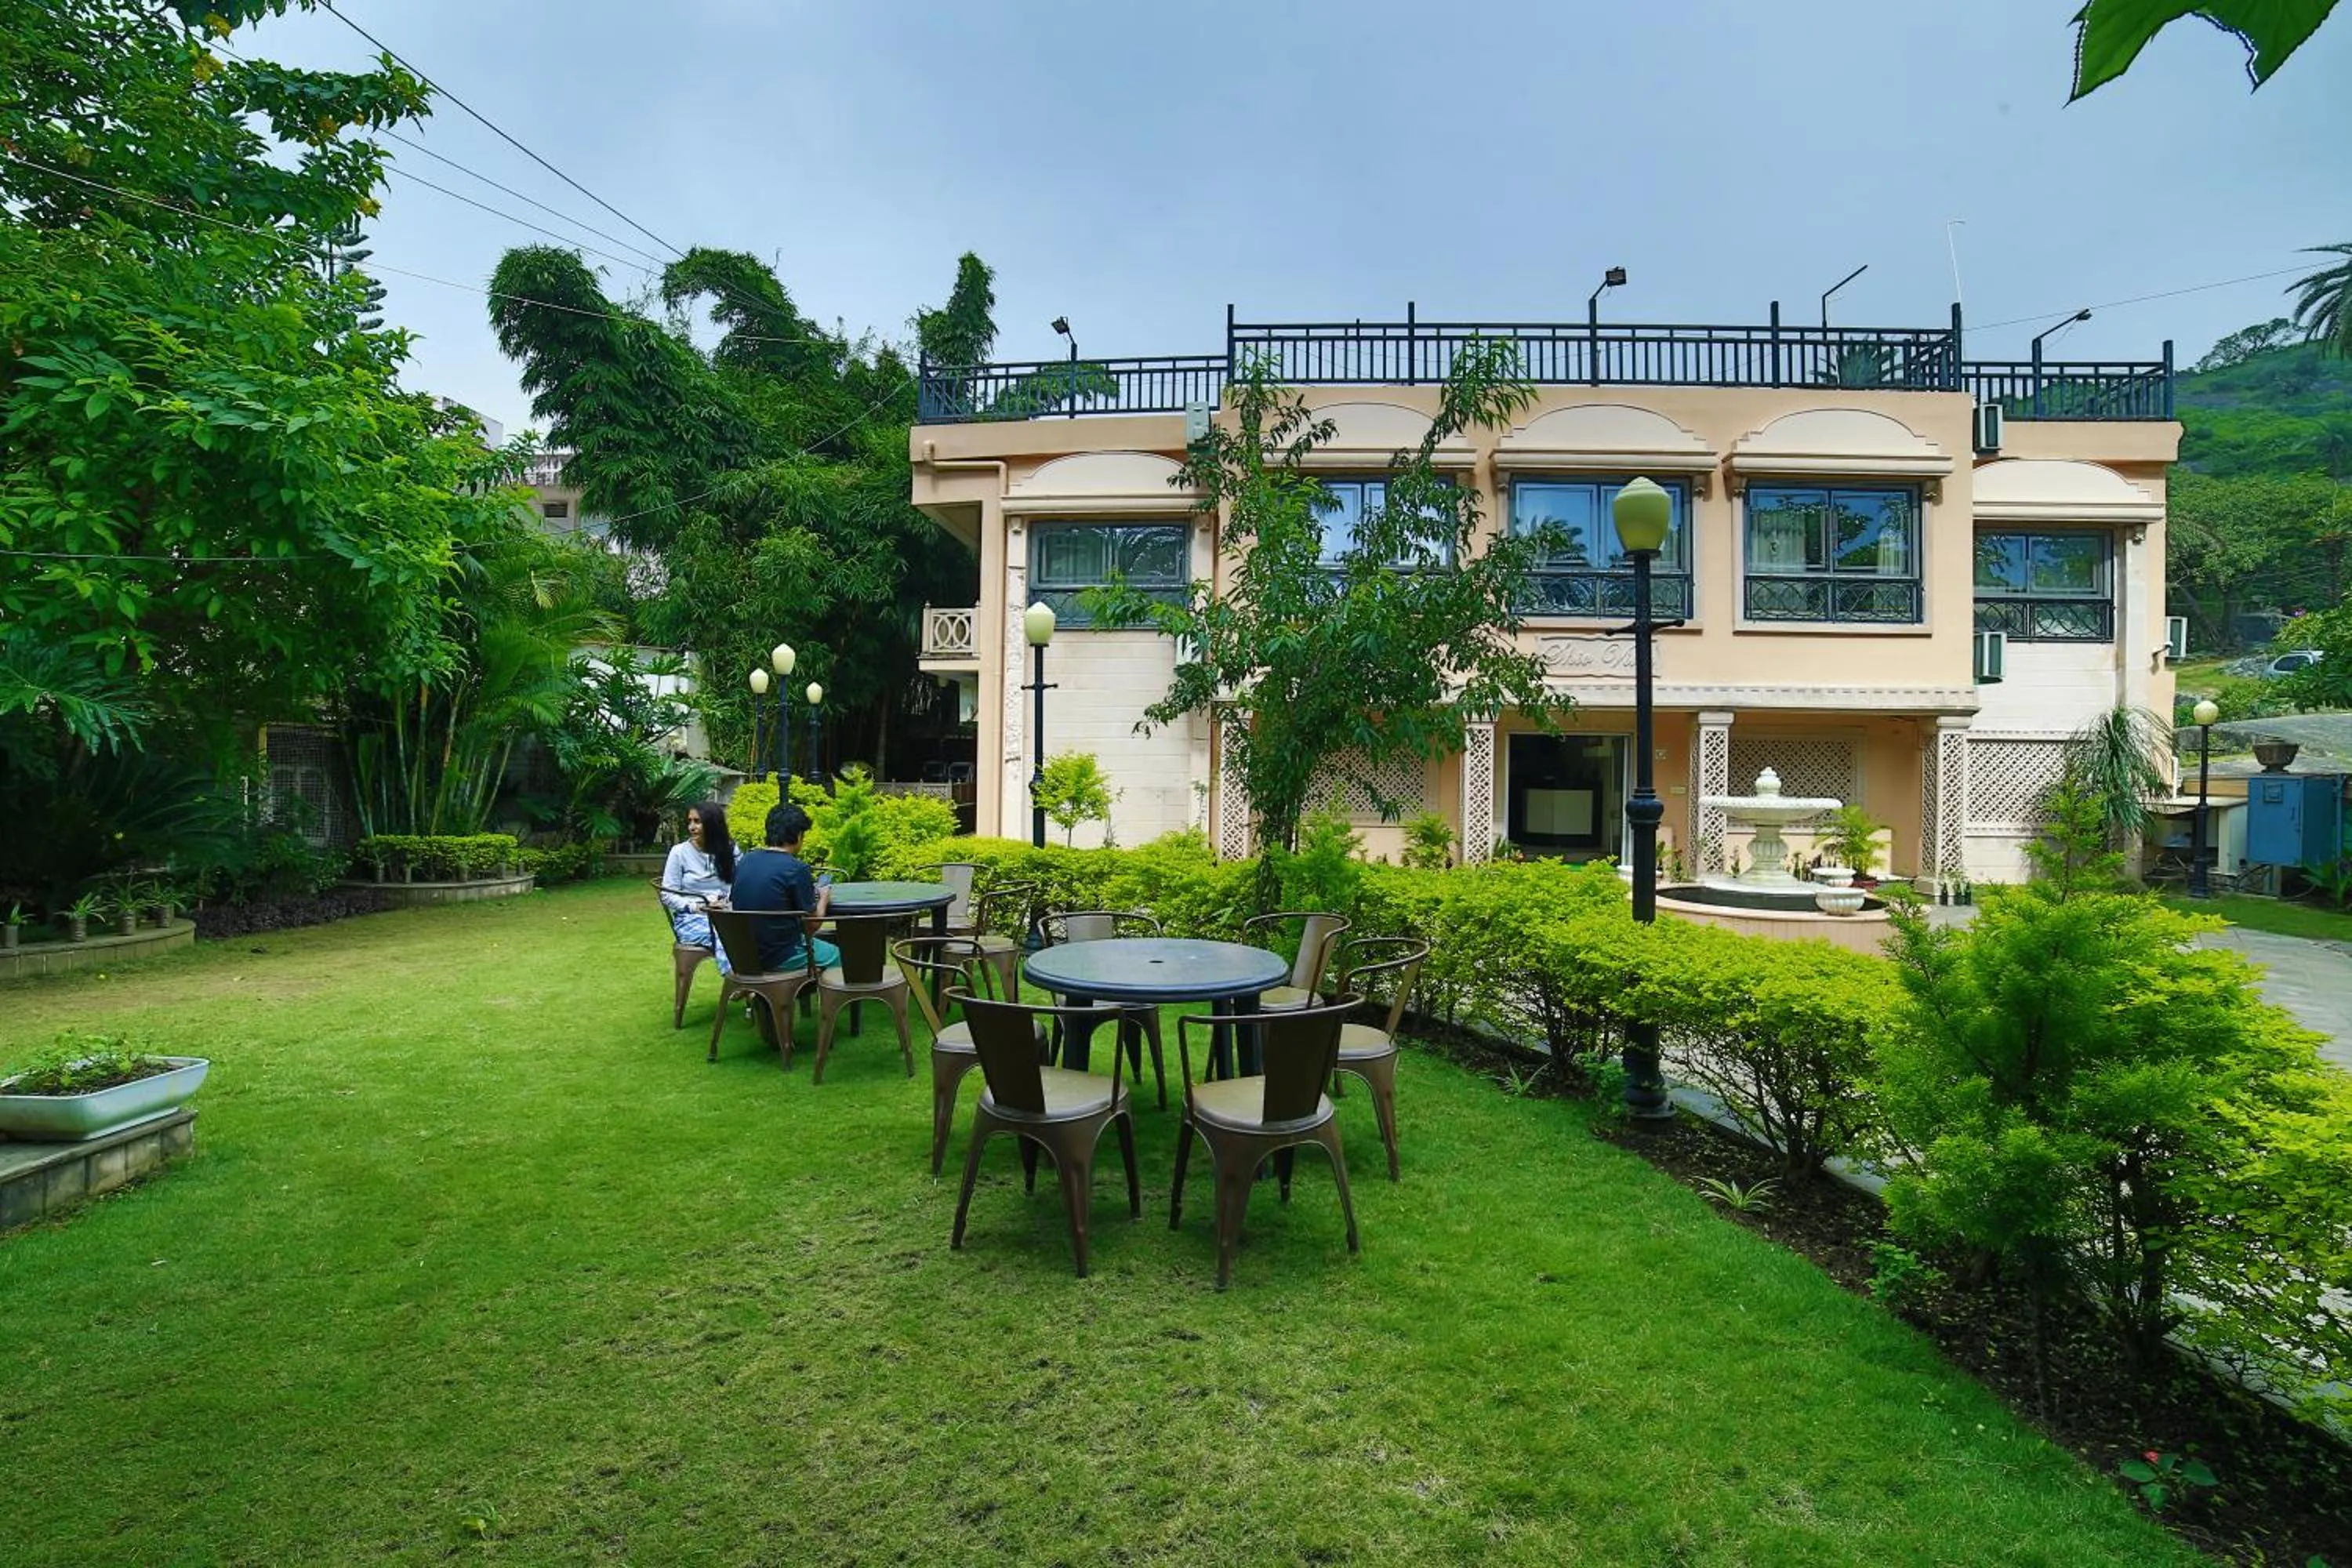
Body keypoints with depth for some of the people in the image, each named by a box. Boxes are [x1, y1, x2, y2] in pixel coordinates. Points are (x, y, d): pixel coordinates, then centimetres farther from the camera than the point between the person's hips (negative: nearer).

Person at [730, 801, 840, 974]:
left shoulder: (745, 861, 1)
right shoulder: (797, 869, -18)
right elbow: (811, 925, -13)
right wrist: (823, 899, 6)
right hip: (780, 958, -7)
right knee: (836, 955, 20)